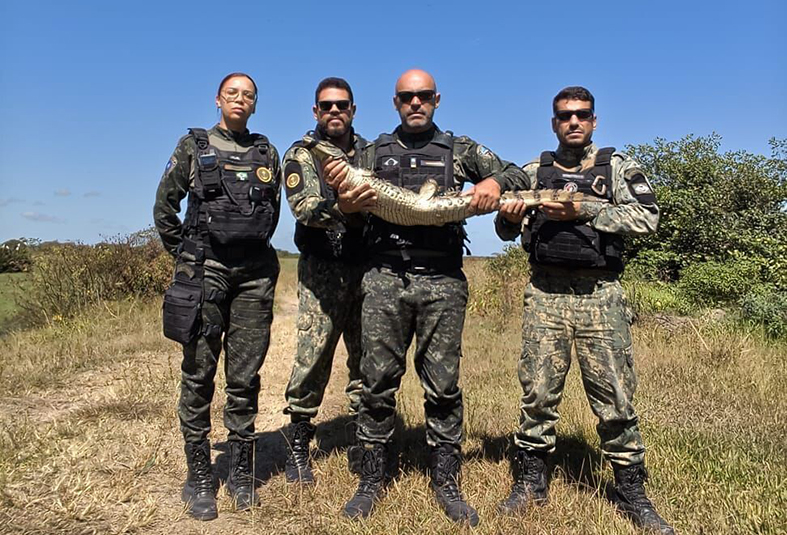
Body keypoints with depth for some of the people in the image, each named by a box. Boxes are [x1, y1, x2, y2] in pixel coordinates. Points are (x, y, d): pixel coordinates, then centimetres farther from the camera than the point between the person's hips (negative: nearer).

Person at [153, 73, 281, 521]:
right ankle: (199, 476, 13)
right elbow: (164, 206, 10)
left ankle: (242, 473, 18)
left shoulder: (267, 152, 14)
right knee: (199, 373, 0)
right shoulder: (193, 146, 7)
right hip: (205, 271, -2)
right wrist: (185, 255, 9)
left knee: (245, 376, 5)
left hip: (255, 273, 2)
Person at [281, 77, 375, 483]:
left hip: (367, 268, 3)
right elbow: (304, 206, -15)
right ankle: (298, 445, 13)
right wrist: (339, 208, -35)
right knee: (312, 357, -4)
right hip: (322, 271, -3)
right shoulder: (301, 155, 4)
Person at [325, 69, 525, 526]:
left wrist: (494, 182, -12)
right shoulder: (374, 152, 15)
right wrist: (339, 188, -12)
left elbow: (516, 174, 11)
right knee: (379, 381, 4)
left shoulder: (460, 149, 13)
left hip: (442, 281, 0)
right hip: (384, 278, 1)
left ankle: (447, 482, 18)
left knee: (443, 384, 4)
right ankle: (372, 479, 18)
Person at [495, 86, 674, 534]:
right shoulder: (534, 172, 14)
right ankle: (531, 482, 20)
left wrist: (585, 212, -15)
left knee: (616, 398, 2)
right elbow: (508, 230, 16)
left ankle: (632, 492, 18)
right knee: (538, 393, 5)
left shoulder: (618, 166, 8)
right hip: (546, 295, 2)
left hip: (601, 296, -1)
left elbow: (648, 216, -6)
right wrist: (508, 219, -8)